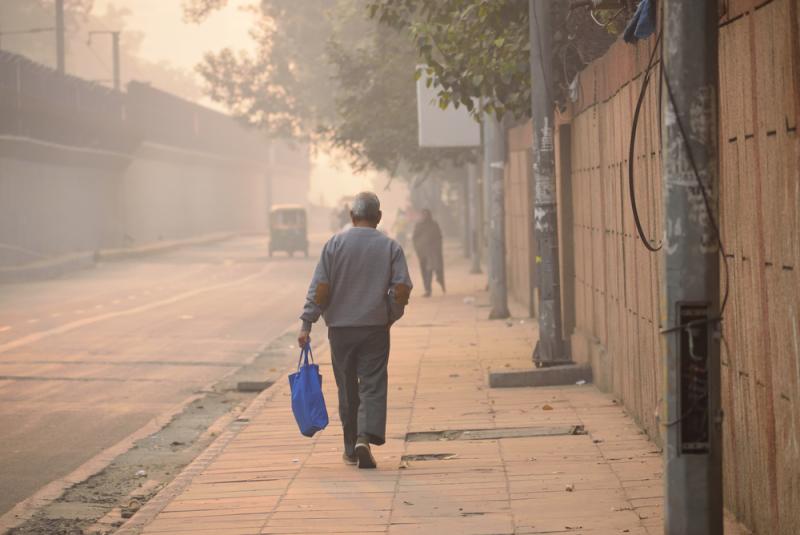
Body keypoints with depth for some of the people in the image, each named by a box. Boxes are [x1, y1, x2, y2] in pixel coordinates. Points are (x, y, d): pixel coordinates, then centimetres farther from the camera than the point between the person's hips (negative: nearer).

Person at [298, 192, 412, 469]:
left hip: (340, 327, 1)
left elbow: (320, 288, -6)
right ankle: (366, 436, -22)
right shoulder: (390, 246, 0)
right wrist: (390, 316, 12)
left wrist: (307, 324, -3)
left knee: (347, 389, 11)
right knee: (372, 386, -1)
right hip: (376, 327, -1)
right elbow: (402, 289, -4)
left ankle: (351, 448, 18)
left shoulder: (335, 244, -1)